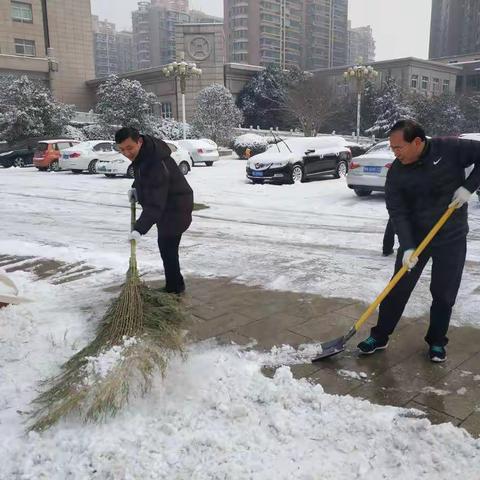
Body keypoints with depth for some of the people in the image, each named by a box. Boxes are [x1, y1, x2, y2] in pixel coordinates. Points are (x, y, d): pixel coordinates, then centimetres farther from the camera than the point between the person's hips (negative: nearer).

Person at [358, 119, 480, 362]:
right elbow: (397, 213, -15)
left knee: (444, 294, 6)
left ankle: (436, 342, 26)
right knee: (398, 289, 3)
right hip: (415, 238, 1)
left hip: (452, 238, -1)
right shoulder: (396, 173, -11)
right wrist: (407, 247, -25)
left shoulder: (450, 149, -15)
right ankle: (380, 336, 17)